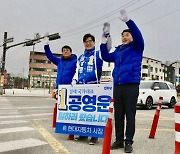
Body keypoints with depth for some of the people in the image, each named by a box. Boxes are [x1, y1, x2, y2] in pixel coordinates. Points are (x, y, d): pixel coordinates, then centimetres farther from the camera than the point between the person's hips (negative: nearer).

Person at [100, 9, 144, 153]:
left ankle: (128, 142, 9)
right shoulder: (118, 51, 21)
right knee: (118, 114, 8)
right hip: (117, 86, 6)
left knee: (130, 114, -1)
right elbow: (106, 57, 24)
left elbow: (138, 35, -13)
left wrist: (127, 20, -25)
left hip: (131, 85, -5)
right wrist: (104, 42, 13)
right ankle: (119, 140, 18)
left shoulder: (136, 48, 5)